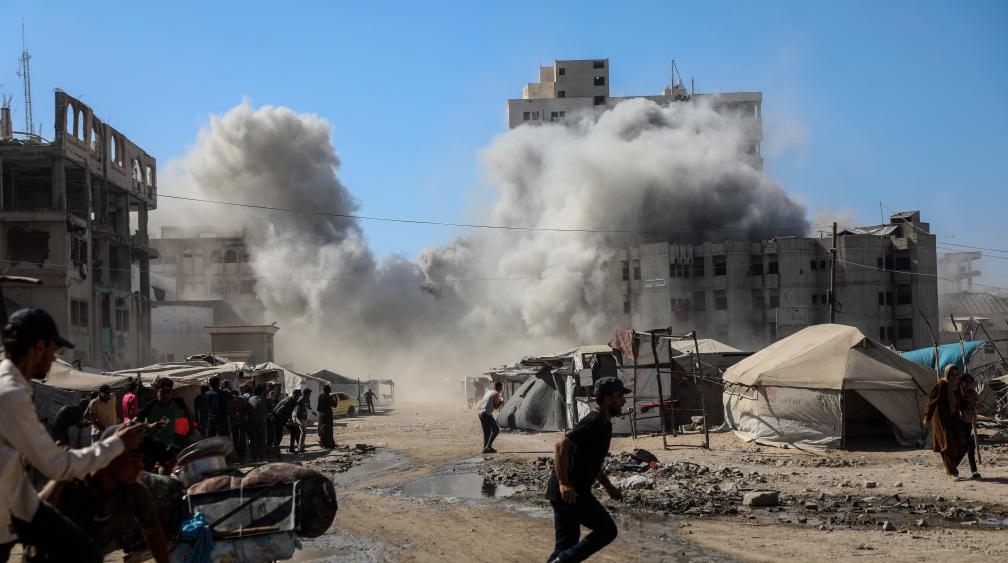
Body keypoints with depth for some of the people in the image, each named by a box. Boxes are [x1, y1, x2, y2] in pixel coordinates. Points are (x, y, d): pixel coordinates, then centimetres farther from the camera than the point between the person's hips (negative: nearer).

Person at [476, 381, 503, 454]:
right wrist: (501, 402, 15)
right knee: (496, 429, -4)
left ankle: (485, 448, 13)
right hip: (487, 414, -8)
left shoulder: (487, 392, 20)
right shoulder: (496, 394, -2)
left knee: (486, 431, 16)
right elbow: (496, 406, -5)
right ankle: (488, 446, -14)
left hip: (480, 413, 8)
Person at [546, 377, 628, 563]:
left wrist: (609, 487, 26)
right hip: (571, 493, -10)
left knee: (566, 545, 12)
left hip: (564, 493, 10)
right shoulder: (595, 422, -14)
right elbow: (562, 446, -26)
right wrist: (564, 483, -29)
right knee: (607, 530, -1)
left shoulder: (603, 424, 18)